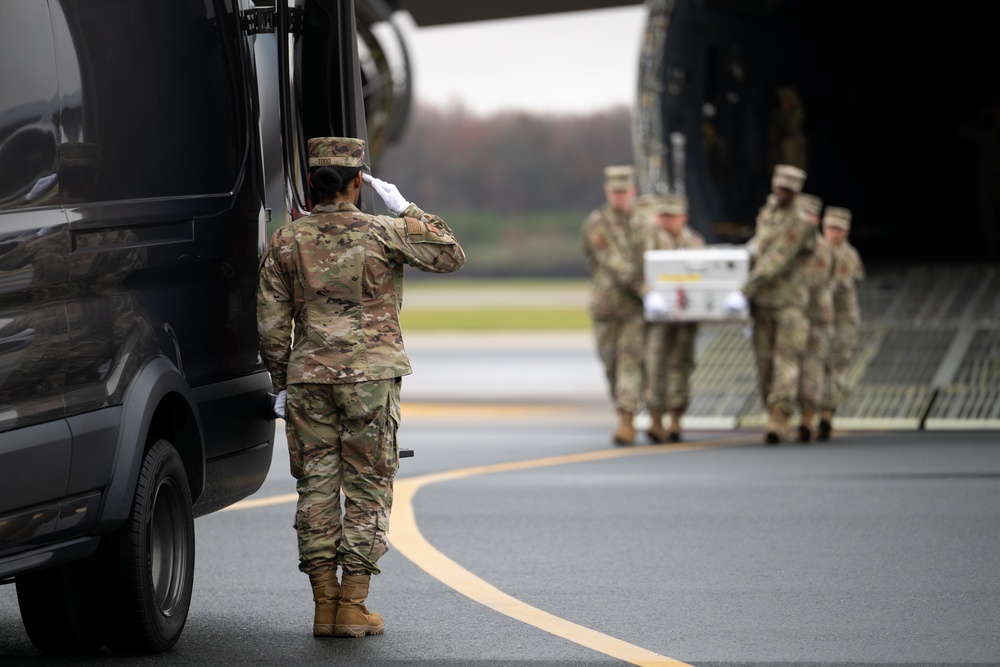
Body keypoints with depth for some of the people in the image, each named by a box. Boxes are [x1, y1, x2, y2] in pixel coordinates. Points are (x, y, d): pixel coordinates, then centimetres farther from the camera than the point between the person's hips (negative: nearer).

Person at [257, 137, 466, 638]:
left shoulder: (286, 242, 3)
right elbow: (450, 256, 5)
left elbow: (271, 322, 4)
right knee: (367, 490, 3)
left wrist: (280, 383, 13)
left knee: (316, 489, 7)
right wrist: (405, 210, 7)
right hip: (371, 377, -2)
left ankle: (324, 605, 5)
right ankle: (353, 607, -1)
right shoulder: (382, 234, -5)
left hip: (308, 377, 2)